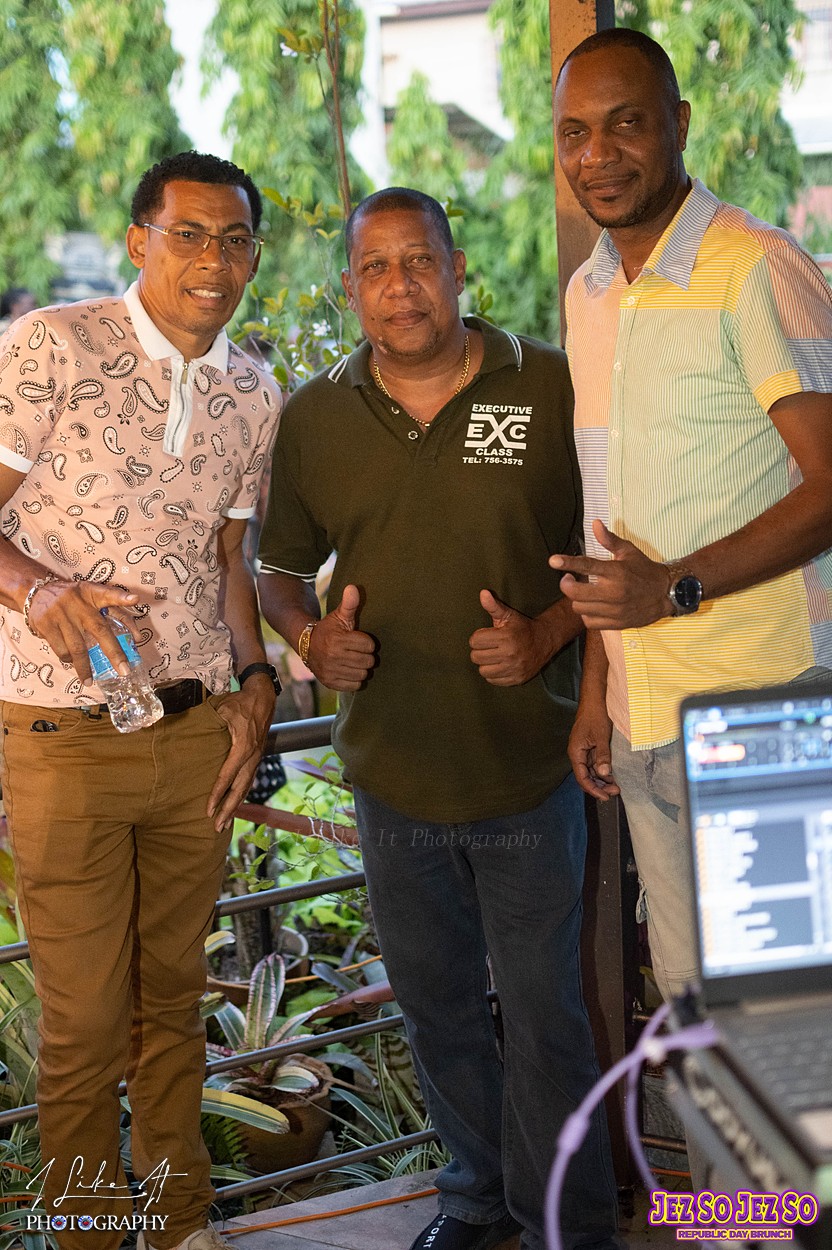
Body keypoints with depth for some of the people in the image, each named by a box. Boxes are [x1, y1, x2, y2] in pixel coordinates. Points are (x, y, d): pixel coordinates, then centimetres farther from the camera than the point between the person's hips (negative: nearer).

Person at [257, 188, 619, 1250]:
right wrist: (312, 637, -8)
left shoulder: (552, 388, -8)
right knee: (435, 1005, 19)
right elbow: (279, 568, 12)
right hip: (391, 774, 3)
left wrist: (546, 635, -16)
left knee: (545, 1015, 7)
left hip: (528, 769, -3)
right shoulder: (313, 417, 1)